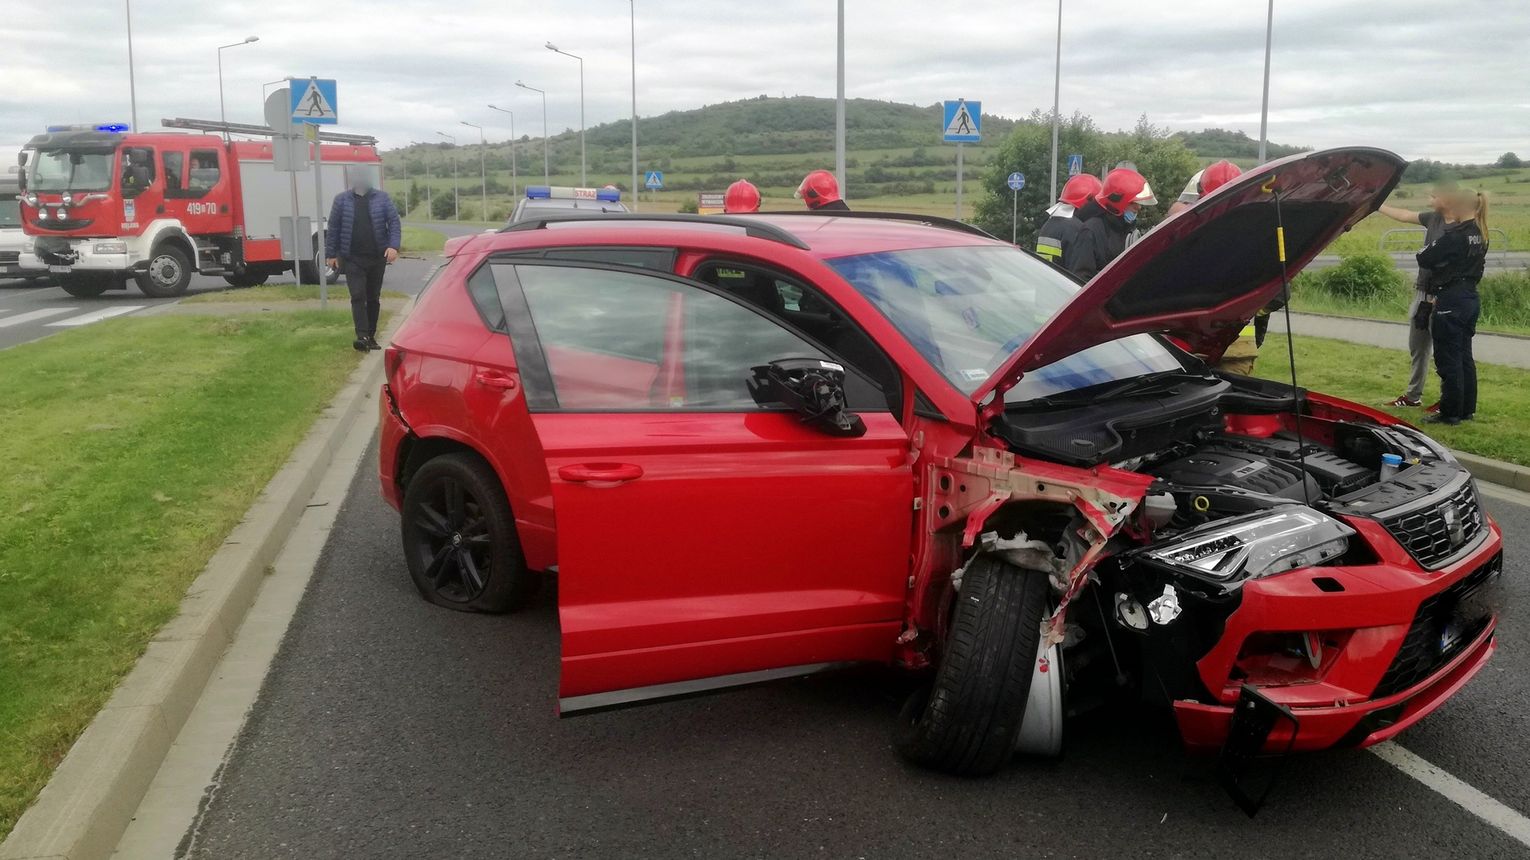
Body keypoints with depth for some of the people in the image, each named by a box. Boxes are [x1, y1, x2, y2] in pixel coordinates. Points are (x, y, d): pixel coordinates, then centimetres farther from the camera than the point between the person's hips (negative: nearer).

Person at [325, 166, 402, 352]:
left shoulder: (382, 197, 3)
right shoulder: (342, 199, 3)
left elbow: (394, 222, -2)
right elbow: (333, 227, 5)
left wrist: (394, 246, -15)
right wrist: (331, 254, 2)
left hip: (377, 258, 1)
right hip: (352, 259, -1)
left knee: (373, 298, 8)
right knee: (358, 296, -12)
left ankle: (371, 337, 17)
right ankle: (362, 336, -18)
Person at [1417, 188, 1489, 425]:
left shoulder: (1454, 235, -19)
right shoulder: (1480, 236, 9)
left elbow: (1424, 259, -14)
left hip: (1450, 302, -9)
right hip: (1471, 299, 9)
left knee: (1448, 360, -2)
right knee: (1464, 357, 15)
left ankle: (1450, 413, 3)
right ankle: (1467, 409, 22)